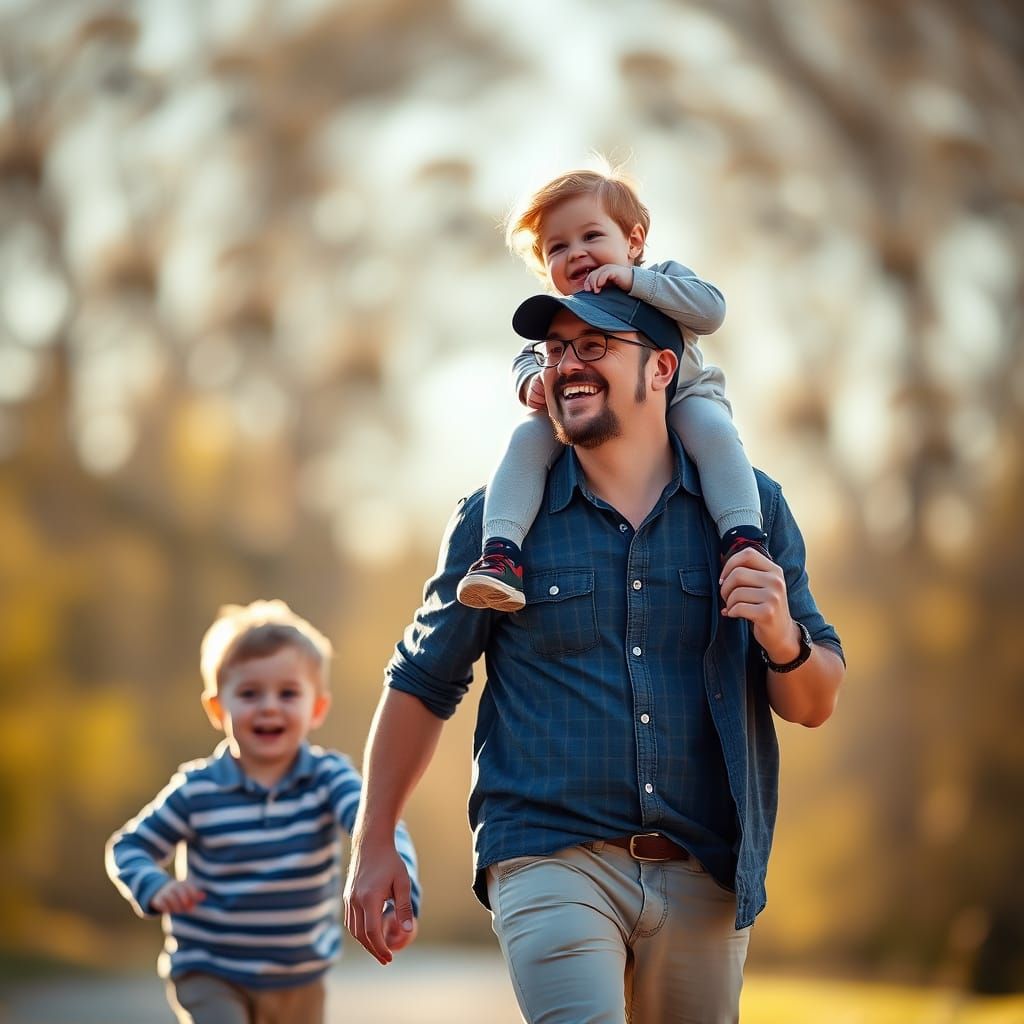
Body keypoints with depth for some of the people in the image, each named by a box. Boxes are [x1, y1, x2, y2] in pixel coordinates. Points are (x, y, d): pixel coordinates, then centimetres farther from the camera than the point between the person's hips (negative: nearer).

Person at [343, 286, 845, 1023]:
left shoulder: (750, 510, 7)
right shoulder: (496, 521, 3)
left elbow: (814, 707, 8)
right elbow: (423, 684, 11)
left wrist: (782, 640, -14)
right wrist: (374, 843, 8)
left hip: (703, 877, 3)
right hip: (551, 859, -2)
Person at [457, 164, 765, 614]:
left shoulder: (663, 280, -6)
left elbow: (710, 309, -24)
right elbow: (527, 358, 7)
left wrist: (633, 279, -31)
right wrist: (531, 381, -20)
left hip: (677, 405, -2)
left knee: (712, 424, -33)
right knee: (528, 435, -21)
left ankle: (743, 539, -41)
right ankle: (501, 553, -33)